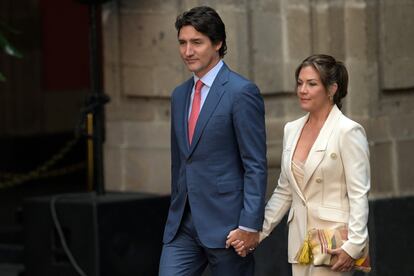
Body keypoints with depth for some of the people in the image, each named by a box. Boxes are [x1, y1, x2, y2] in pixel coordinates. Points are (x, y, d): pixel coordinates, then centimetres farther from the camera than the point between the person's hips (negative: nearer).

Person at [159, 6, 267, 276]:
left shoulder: (242, 92, -9)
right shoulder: (180, 95, 14)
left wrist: (249, 225, -16)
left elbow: (256, 165, -12)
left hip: (225, 222, -7)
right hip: (183, 224, 7)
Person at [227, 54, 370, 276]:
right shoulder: (292, 130, 12)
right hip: (299, 239, 7)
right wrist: (257, 231, 9)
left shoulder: (348, 132, -8)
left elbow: (359, 194, -11)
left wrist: (353, 245, -19)